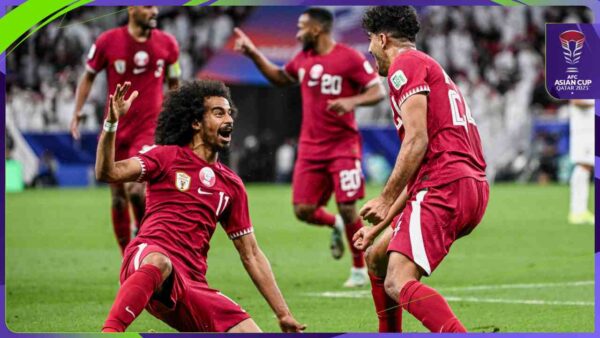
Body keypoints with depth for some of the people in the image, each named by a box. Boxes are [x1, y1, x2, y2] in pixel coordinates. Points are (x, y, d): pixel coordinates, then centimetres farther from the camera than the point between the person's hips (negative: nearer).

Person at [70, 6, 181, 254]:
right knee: (118, 198, 6)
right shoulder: (107, 41, -3)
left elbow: (174, 85, 15)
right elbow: (88, 77, 9)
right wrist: (77, 112, 3)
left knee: (136, 189, -22)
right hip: (115, 129, 1)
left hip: (149, 128, -1)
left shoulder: (167, 44, 1)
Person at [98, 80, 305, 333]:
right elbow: (108, 173, -7)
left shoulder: (231, 185, 20)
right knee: (160, 262, -42)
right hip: (144, 260, -6)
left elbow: (251, 255, 23)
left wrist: (283, 315, 19)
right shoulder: (168, 157, 7)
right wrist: (111, 123, -23)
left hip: (191, 284, 6)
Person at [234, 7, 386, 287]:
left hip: (343, 146, -6)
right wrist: (253, 54, 20)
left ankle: (359, 269, 9)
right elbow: (280, 78, 28)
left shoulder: (350, 59, -11)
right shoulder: (302, 59, 9)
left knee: (347, 208, -8)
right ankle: (335, 225, 30)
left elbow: (378, 91, -11)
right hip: (310, 147, 6)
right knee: (303, 210, -4)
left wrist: (351, 101, -29)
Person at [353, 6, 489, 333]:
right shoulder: (430, 68, 30)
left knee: (399, 283, -21)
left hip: (444, 185, -10)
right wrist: (378, 226, 31)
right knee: (377, 256, 24)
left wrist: (385, 200, -9)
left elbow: (417, 141, -13)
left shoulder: (405, 64, 1)